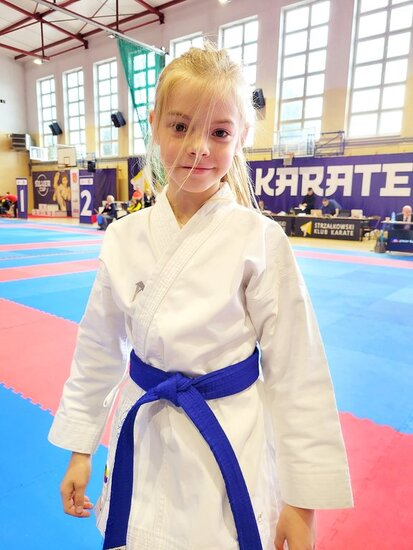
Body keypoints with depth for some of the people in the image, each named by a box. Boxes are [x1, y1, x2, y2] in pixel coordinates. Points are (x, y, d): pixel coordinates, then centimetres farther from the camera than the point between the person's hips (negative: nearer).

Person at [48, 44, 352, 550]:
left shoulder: (260, 241, -16)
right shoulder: (124, 238, -6)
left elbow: (297, 372, -11)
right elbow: (98, 350, 4)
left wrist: (302, 499, -6)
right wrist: (80, 449, 10)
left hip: (231, 447, -3)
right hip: (142, 443, 4)